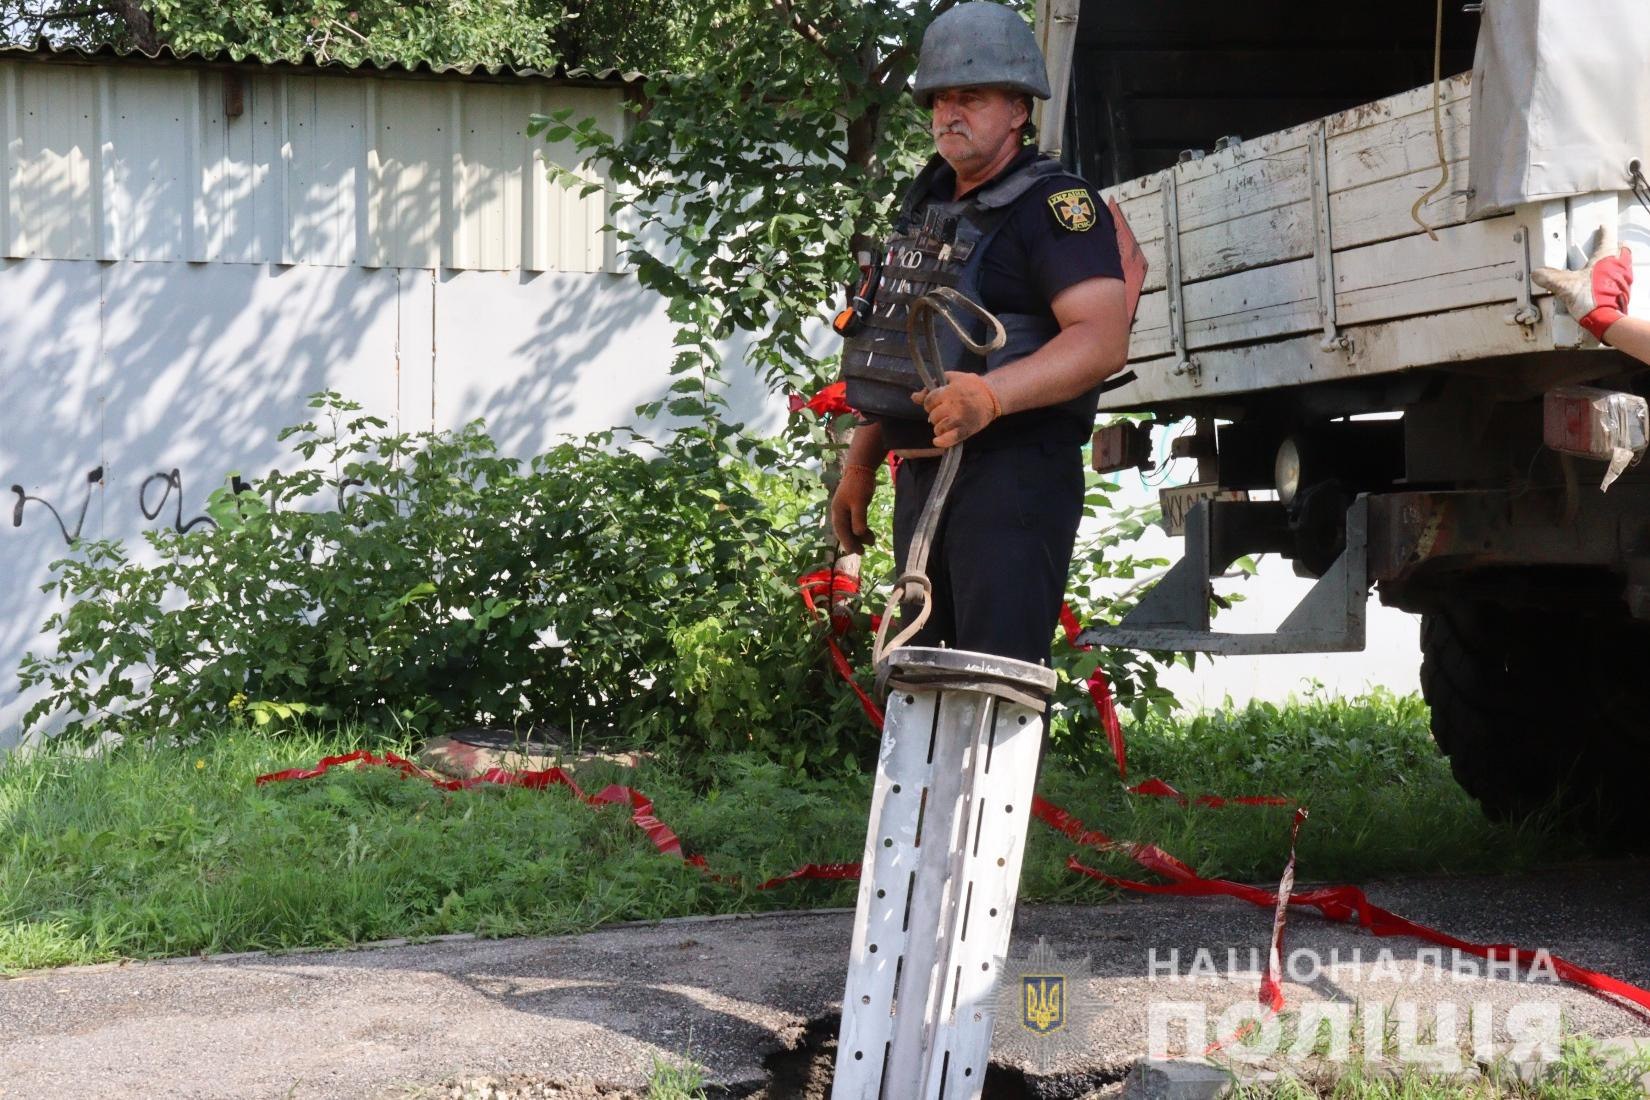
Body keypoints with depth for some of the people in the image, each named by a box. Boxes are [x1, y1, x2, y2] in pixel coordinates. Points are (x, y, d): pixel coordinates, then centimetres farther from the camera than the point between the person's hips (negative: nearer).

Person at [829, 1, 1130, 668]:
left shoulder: (1055, 205, -9)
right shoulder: (928, 205, 19)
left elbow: (1103, 338, -23)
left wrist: (991, 396, -36)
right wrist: (858, 467, 25)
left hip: (1014, 475, -9)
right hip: (922, 475, 9)